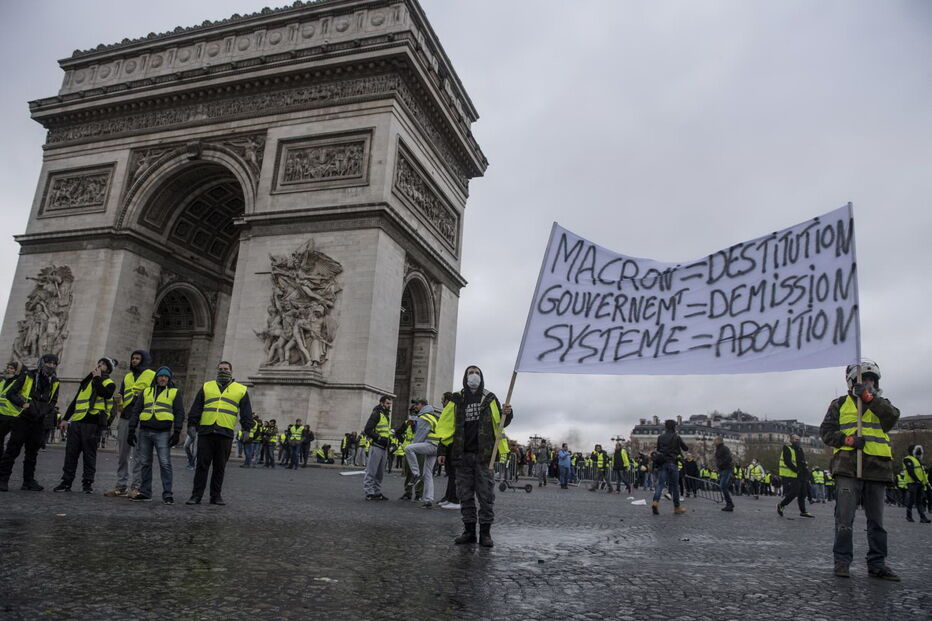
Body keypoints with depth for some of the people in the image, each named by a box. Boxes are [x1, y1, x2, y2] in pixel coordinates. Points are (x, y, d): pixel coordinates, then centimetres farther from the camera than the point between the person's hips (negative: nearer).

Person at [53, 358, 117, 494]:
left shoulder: (110, 383, 5)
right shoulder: (87, 381, 22)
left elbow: (105, 393, -19)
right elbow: (75, 401, 25)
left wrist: (97, 378, -8)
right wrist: (65, 418, 19)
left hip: (92, 423, -5)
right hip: (76, 422, 5)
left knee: (89, 454, -1)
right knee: (71, 452, 4)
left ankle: (88, 483, 7)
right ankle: (66, 482, 12)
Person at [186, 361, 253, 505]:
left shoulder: (241, 390, 11)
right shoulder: (206, 387, 15)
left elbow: (246, 412, 11)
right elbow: (196, 408, 13)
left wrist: (246, 428, 1)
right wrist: (192, 425, 4)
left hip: (225, 434, 0)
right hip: (205, 431, 1)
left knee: (220, 467, 6)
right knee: (202, 465, 0)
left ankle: (216, 496, 15)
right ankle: (196, 495, 7)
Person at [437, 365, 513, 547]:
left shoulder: (489, 398, 7)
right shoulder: (457, 399, 9)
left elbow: (500, 422, 12)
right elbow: (445, 425, 11)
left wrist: (507, 414, -11)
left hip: (484, 454, -2)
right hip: (463, 455, 2)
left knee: (486, 495, -1)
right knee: (465, 495, 7)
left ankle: (485, 533, 7)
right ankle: (469, 530, 17)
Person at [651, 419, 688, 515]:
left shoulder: (661, 437, 7)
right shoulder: (676, 437, -4)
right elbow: (686, 448, 5)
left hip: (662, 463, 3)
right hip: (672, 463, -3)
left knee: (660, 482, -2)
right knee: (675, 485, 7)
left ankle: (655, 502, -24)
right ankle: (677, 507, 15)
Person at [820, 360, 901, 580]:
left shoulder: (881, 404, 15)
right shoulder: (839, 404, 9)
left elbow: (892, 417, -8)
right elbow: (826, 431, 3)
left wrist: (868, 397, -16)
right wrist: (848, 440, -13)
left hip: (876, 469, 3)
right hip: (848, 469, -3)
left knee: (876, 520, 10)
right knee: (845, 518, -5)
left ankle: (877, 564, 19)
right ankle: (842, 561, 3)